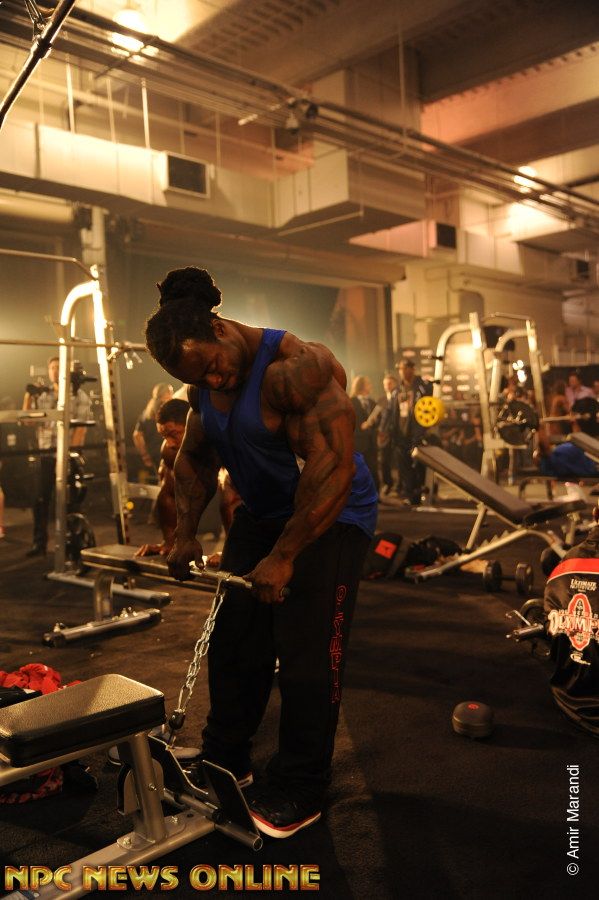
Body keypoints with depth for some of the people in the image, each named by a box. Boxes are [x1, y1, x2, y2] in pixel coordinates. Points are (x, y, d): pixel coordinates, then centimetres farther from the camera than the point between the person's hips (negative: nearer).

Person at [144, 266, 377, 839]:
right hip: (260, 514, 8)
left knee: (307, 658, -4)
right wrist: (186, 533, 0)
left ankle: (299, 792, 14)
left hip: (330, 519, -7)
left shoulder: (297, 367, -27)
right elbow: (195, 458, 11)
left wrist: (283, 558, -29)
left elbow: (333, 466, -32)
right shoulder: (204, 386, -1)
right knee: (233, 642, 10)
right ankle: (224, 760, 29)